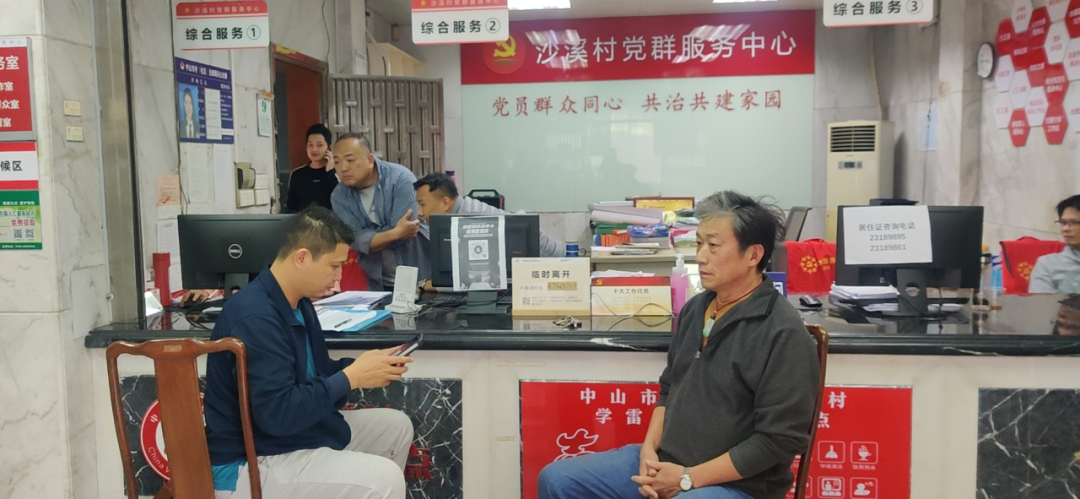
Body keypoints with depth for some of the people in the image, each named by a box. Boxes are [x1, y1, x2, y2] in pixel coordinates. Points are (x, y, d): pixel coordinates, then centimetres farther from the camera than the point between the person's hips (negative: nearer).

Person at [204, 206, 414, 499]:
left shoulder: (297, 302, 6)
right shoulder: (256, 317, -26)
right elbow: (276, 413, -30)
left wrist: (359, 367, -4)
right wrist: (351, 378, -24)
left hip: (296, 433, 10)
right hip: (250, 464, -10)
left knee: (397, 426, 14)